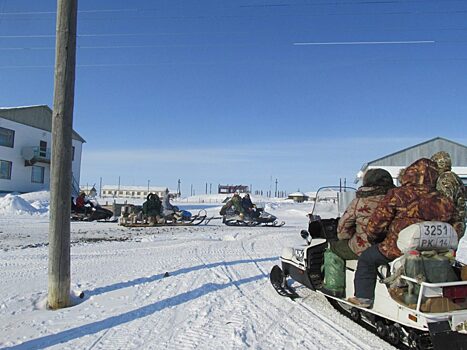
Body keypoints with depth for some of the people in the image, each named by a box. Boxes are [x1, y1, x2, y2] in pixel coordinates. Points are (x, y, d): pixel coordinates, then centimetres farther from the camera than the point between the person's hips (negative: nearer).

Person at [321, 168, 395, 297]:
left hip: (365, 248, -6)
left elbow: (343, 224, -3)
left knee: (333, 249, 14)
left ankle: (334, 287, 10)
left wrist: (342, 236, 17)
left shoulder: (361, 200, -9)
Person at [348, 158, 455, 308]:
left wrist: (371, 236, 9)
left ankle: (363, 297, 13)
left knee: (366, 258, 16)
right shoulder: (440, 200, 0)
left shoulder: (397, 195, -12)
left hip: (398, 248, -5)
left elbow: (379, 219, -9)